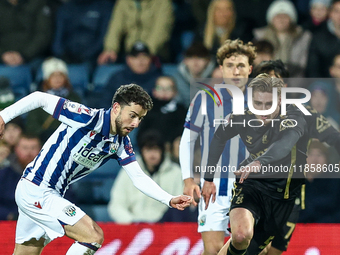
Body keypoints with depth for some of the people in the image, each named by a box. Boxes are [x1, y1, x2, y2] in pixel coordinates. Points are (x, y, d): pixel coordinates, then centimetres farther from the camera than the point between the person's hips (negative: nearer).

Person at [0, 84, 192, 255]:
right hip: (35, 190, -8)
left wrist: (169, 200, -12)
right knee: (94, 236, -15)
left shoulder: (121, 143, 3)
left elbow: (139, 178, 2)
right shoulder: (88, 118, -20)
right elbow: (40, 98, -13)